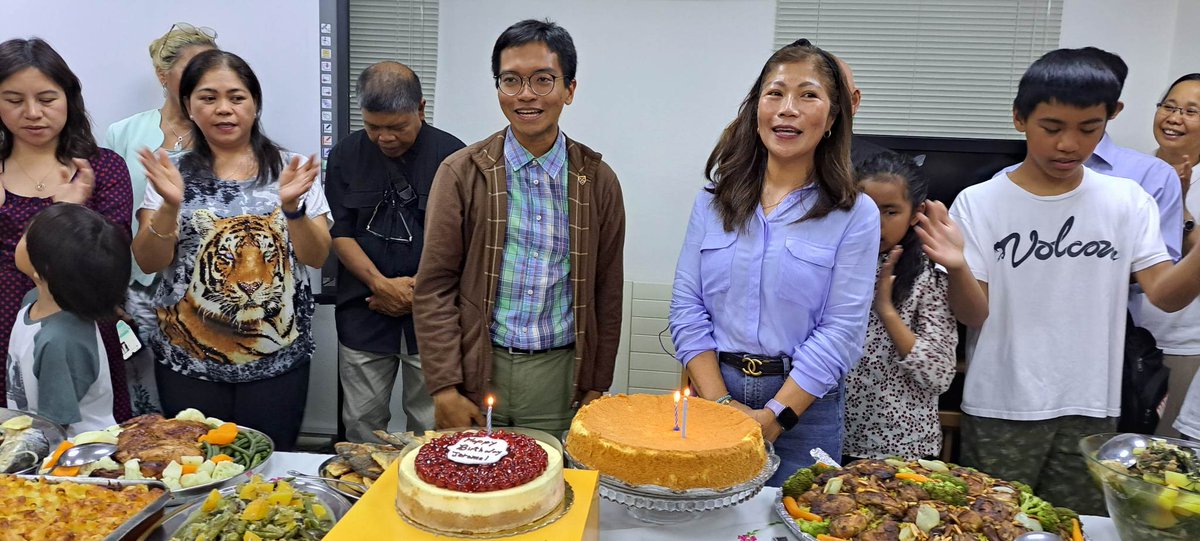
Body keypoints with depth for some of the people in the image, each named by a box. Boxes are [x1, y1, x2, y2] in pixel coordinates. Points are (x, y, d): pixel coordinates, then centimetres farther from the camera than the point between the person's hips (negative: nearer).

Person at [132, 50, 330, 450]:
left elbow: (316, 257, -4)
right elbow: (148, 262, -3)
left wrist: (292, 206, -21)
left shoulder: (289, 169, 0)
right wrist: (170, 205, -18)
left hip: (277, 357, -1)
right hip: (188, 359, 1)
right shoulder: (173, 173, 3)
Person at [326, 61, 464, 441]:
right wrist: (381, 284, -10)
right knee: (362, 426, 11)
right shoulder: (347, 155, 5)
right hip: (364, 316, 2)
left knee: (432, 428, 6)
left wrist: (420, 287, -11)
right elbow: (339, 232, 3)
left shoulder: (450, 155, -3)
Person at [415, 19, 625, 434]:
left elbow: (606, 292, 6)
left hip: (560, 375, 1)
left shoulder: (598, 181, 3)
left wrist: (596, 385, 6)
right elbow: (435, 286, -3)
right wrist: (444, 387, -8)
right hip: (477, 370, -1)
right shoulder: (461, 173, -2)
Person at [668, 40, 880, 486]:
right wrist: (720, 403, -11)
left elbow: (840, 332, -10)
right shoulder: (714, 201, 3)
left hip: (804, 403, -2)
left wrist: (771, 418, -15)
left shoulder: (855, 215, -5)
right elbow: (687, 307, -2)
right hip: (712, 390, 2)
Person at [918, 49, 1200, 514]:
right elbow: (974, 316, -10)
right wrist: (956, 269, -31)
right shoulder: (979, 203, -8)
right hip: (1001, 409, -2)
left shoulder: (1127, 201, 0)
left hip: (1091, 410, 3)